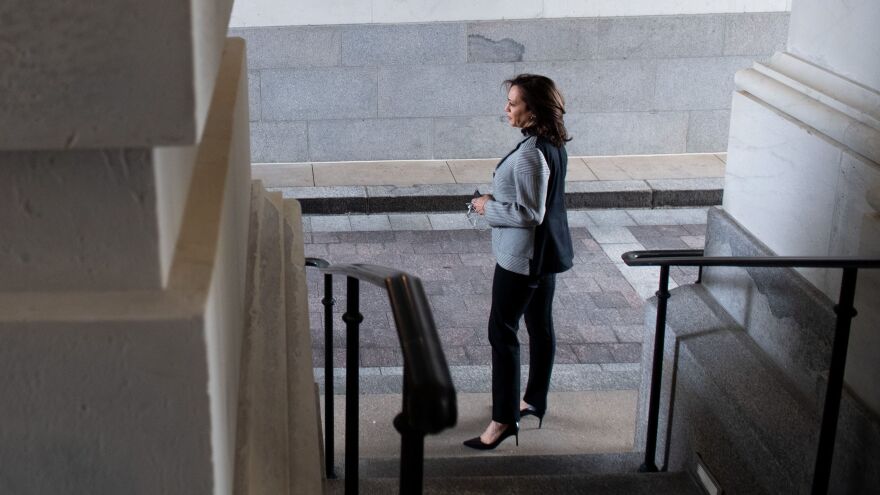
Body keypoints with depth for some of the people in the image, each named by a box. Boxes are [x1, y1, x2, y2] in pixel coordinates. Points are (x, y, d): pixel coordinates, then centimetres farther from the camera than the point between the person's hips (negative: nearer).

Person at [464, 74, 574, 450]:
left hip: (522, 256, -10)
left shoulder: (530, 154, -26)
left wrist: (489, 208, -13)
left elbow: (530, 214, -26)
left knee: (502, 331, -2)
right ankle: (535, 402, 32)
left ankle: (504, 419, 3)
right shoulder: (553, 145, 5)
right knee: (540, 325, 18)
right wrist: (496, 201, 11)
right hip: (546, 252, 10)